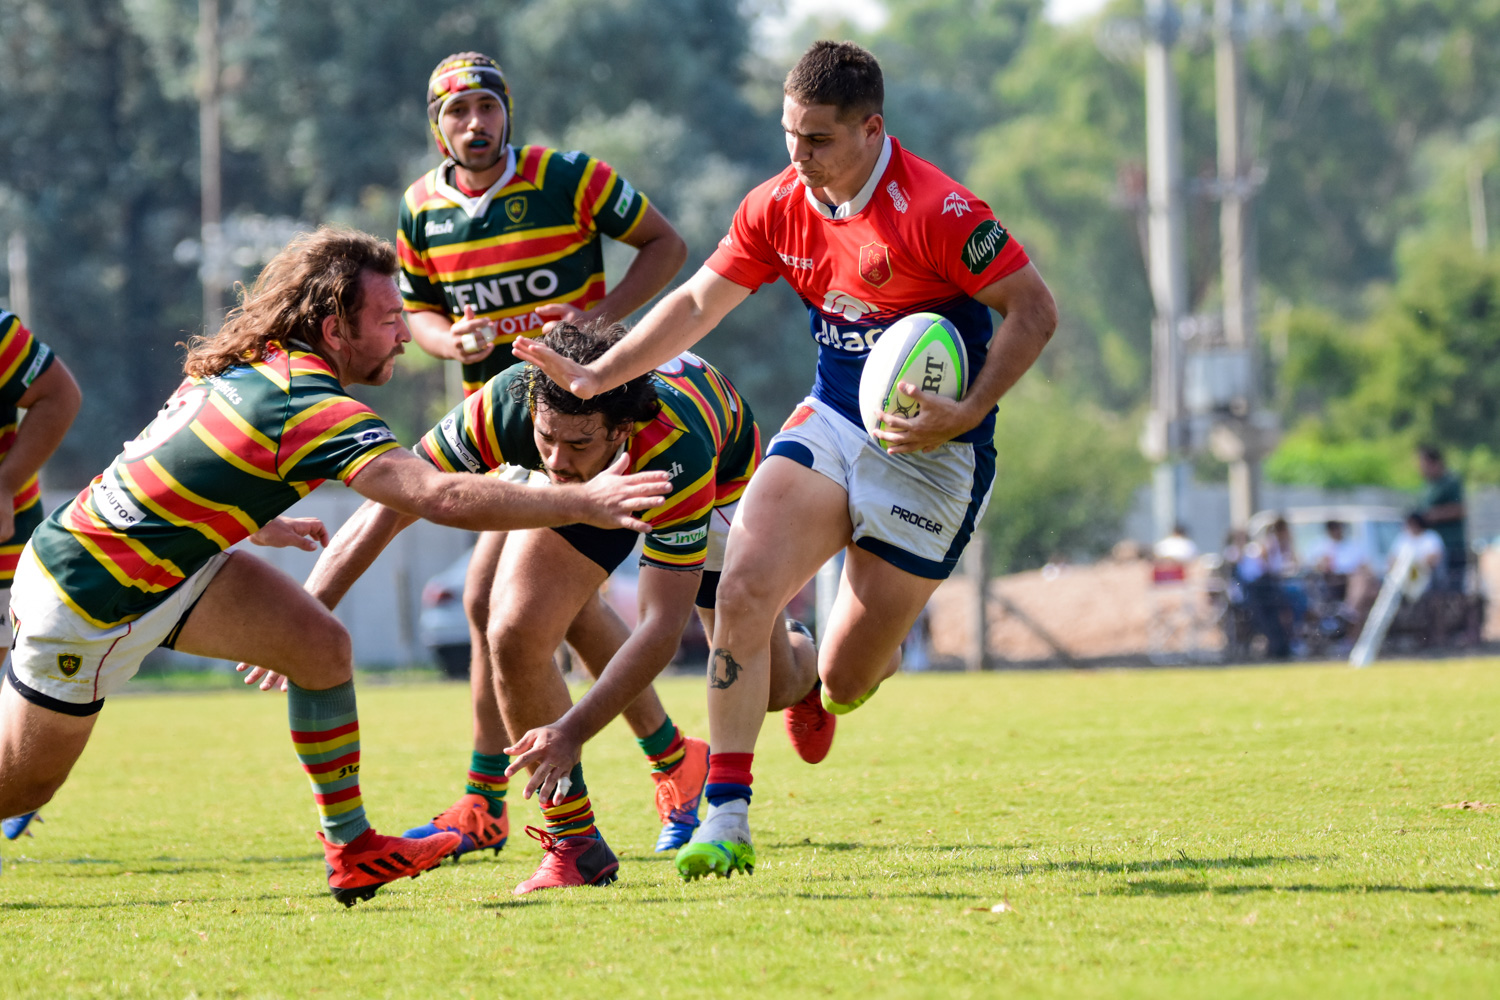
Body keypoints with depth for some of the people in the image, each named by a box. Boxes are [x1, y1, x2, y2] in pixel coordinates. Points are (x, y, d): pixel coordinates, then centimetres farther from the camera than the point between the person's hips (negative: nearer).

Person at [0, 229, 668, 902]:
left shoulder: (247, 363, 2)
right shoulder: (309, 404, -27)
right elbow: (439, 496, -35)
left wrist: (253, 522, 30)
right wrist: (582, 502, -32)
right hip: (89, 602, -9)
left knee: (319, 644, 0)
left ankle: (352, 851, 5)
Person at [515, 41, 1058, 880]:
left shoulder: (934, 211, -21)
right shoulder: (779, 207, -1)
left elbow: (1034, 309, -16)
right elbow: (698, 303, 11)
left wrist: (963, 416, -25)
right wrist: (595, 377, 4)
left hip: (931, 454, -5)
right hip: (832, 423, 5)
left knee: (847, 675, 0)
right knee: (743, 590, -19)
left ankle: (827, 687, 43)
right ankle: (727, 819, -10)